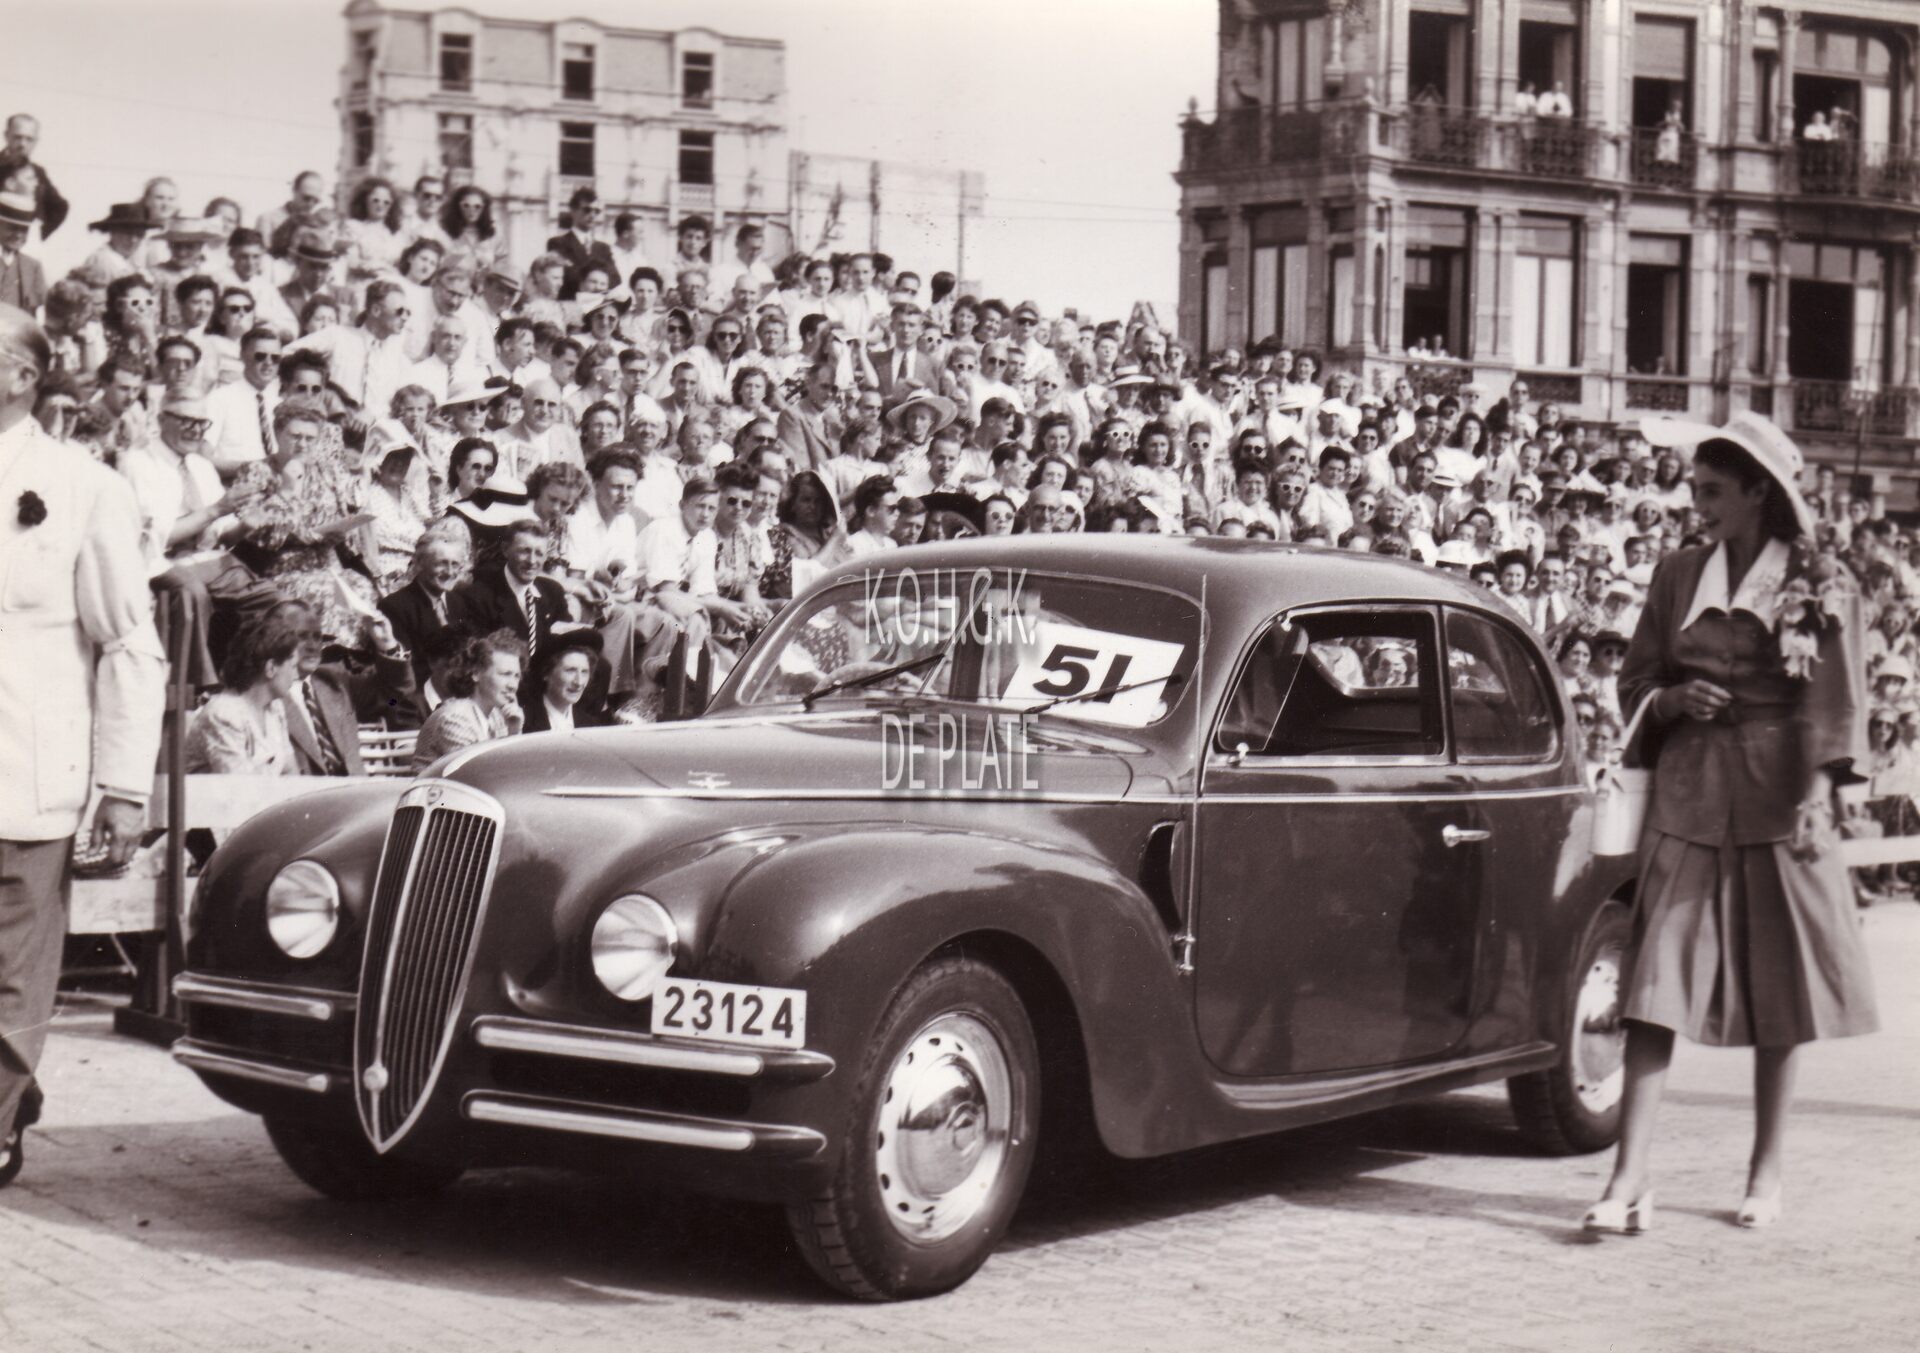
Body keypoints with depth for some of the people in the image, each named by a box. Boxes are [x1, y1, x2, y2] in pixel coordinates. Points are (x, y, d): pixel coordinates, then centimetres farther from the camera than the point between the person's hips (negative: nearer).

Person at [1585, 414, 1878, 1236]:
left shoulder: (1817, 584, 1)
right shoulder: (1677, 574, 10)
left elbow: (1834, 699, -4)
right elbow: (1635, 684, 15)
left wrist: (1815, 794, -15)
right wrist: (1676, 700, -6)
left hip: (1777, 798, -2)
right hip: (1688, 796, 2)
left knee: (1778, 986, 6)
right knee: (1658, 982, -6)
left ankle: (1768, 1173, 18)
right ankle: (1631, 1179, -9)